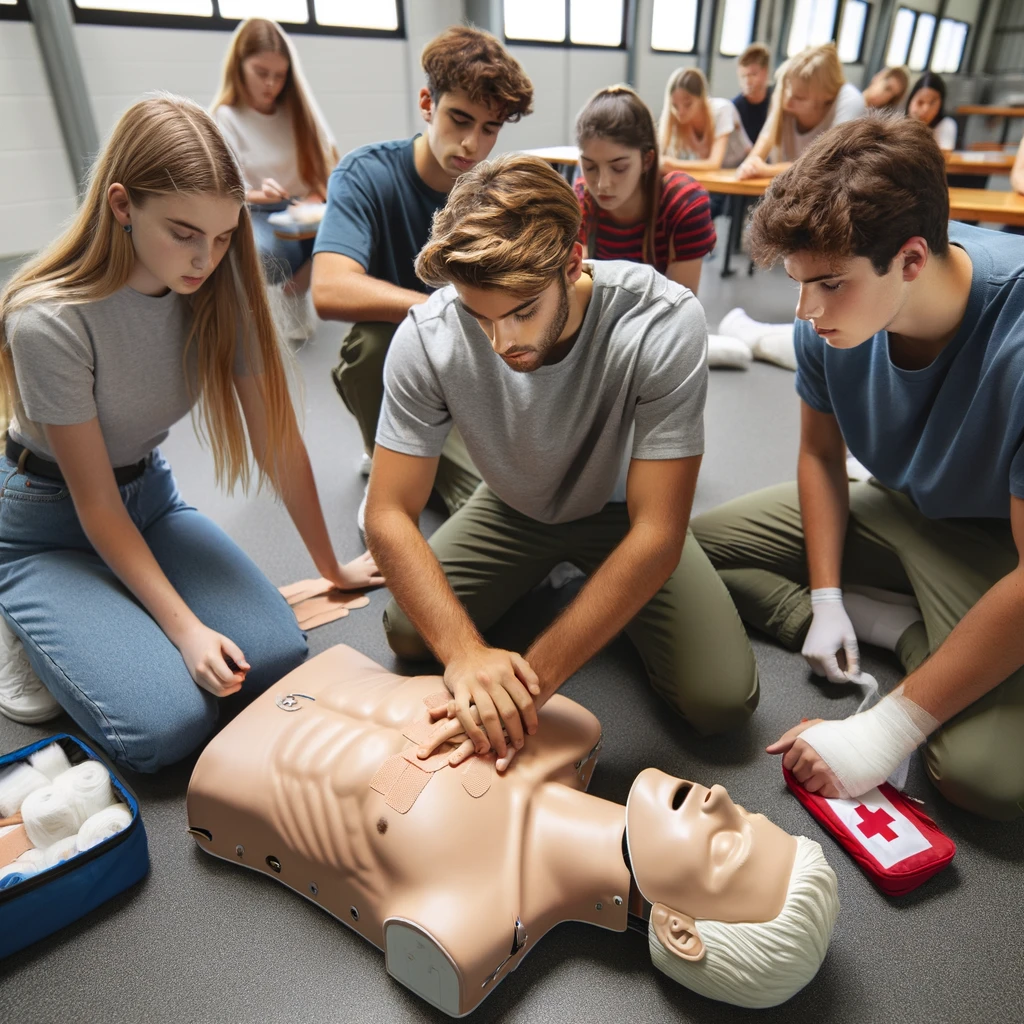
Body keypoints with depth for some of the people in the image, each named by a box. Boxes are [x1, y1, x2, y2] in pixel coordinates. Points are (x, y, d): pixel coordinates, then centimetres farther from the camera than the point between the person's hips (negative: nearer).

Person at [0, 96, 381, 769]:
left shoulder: (223, 290, -14)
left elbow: (280, 442, -8)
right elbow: (96, 506, -20)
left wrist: (332, 567, -2)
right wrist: (185, 628, -25)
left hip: (149, 495, 5)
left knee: (280, 660, -13)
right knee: (169, 725, -20)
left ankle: (122, 608, 12)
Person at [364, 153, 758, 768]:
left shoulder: (664, 324, -34)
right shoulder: (426, 338, -27)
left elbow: (657, 534, -33)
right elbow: (389, 514, -23)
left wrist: (535, 675, -39)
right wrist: (465, 651, -39)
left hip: (620, 512, -1)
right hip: (514, 509, 2)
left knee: (722, 699, -15)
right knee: (409, 633, -13)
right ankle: (540, 576, 15)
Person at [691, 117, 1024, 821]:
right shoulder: (831, 314, -17)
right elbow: (821, 453, 0)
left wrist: (887, 731, -29)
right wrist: (826, 599, -5)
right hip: (893, 504, 6)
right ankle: (899, 626, -4)